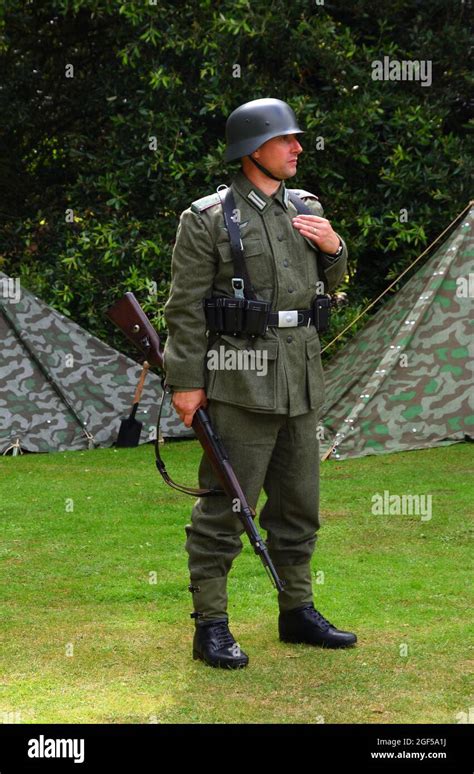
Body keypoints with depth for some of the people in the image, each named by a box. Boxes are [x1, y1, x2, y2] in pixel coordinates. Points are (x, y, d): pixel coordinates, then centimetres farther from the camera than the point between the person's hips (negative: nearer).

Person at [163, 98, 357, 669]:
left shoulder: (307, 208, 12)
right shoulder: (206, 219, -7)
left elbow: (330, 284, 22)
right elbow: (185, 307, -8)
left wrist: (333, 247, 0)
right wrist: (185, 382, -12)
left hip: (301, 384, 7)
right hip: (239, 385, -7)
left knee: (298, 506, 14)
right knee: (224, 508, -3)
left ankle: (297, 611, 27)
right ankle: (210, 627, 5)